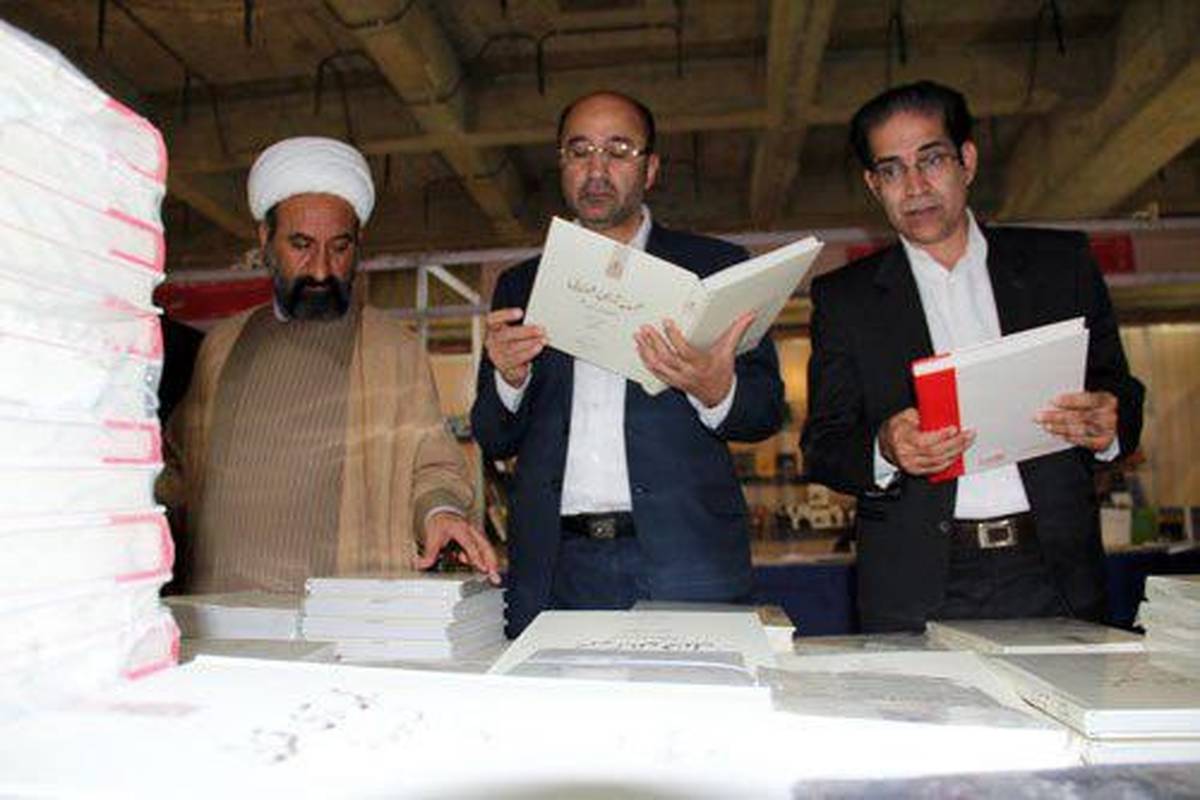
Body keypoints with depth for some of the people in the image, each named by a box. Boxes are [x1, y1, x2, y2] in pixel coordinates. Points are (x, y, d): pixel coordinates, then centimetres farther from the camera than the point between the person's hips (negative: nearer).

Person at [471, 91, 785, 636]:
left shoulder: (716, 267, 9)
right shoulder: (521, 286, 14)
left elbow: (767, 411, 5)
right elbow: (495, 441, 12)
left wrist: (716, 392, -18)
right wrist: (509, 379, -9)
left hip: (683, 558, -1)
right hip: (555, 570, 2)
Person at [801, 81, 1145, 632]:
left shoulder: (1062, 262, 10)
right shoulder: (844, 298, 6)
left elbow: (1120, 394, 13)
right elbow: (823, 447, 2)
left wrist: (1107, 427, -9)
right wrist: (884, 451, -19)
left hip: (1052, 573, 2)